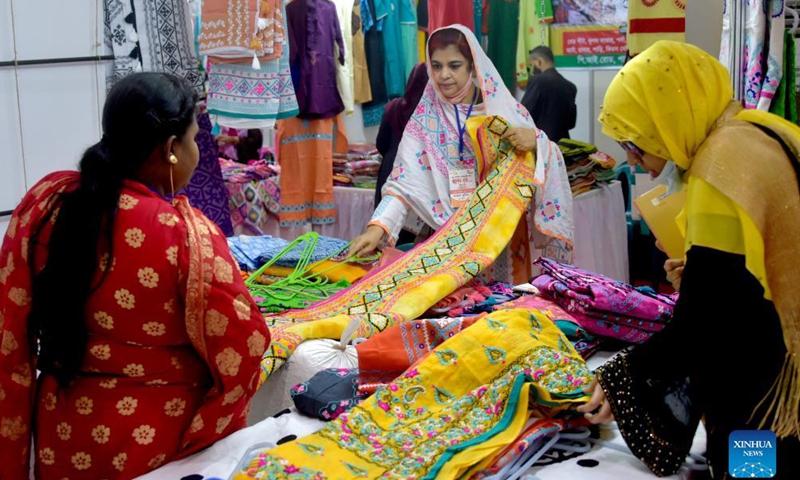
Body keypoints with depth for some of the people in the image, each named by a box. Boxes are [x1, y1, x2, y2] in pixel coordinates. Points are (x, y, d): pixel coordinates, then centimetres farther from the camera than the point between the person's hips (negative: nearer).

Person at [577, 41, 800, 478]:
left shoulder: (723, 166, -21)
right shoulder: (757, 134, 7)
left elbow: (705, 325, -26)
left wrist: (623, 378, -16)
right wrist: (698, 273, 10)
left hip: (764, 399, -9)